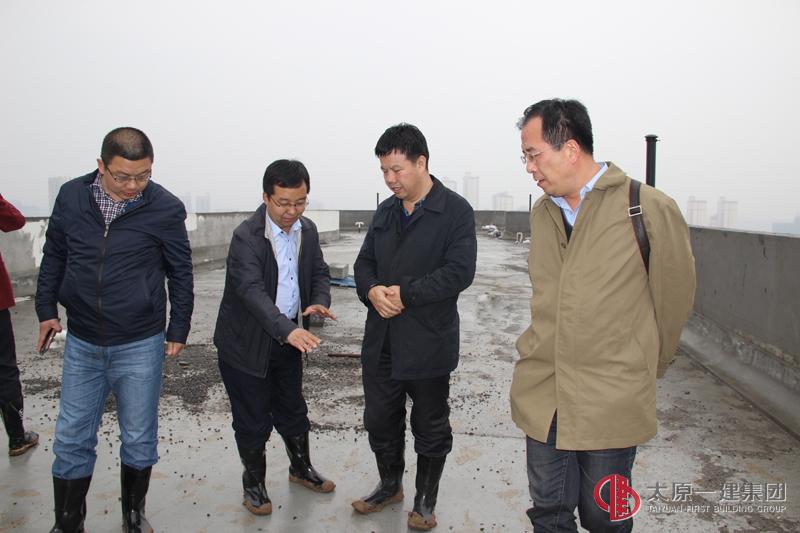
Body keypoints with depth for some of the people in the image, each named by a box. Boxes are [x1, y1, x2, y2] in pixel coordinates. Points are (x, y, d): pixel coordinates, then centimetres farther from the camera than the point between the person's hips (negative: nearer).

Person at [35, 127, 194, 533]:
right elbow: (54, 256, 11)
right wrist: (46, 308, 9)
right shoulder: (71, 196, -4)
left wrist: (178, 330, 1)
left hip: (141, 346, -2)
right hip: (82, 345, 2)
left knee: (139, 440, 11)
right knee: (71, 441, 9)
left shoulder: (165, 208, -11)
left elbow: (180, 274, -2)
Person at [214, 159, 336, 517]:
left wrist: (320, 301, -16)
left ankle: (301, 468, 43)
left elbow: (319, 272, 7)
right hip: (247, 342, -5)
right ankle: (254, 482, 31)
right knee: (253, 419, 9)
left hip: (290, 337, 6)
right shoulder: (246, 236, -22)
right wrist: (287, 329, -48)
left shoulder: (308, 231, -1)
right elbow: (252, 290, -33)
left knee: (293, 409, 21)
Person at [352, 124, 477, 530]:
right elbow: (364, 263, 12)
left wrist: (405, 294, -20)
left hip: (428, 342, -6)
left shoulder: (455, 211, -9)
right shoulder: (385, 211, 11)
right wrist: (372, 291, -10)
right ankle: (390, 486, 41)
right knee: (379, 420, 17)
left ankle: (425, 500, 32)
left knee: (430, 427, 11)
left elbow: (459, 271, -18)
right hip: (381, 340, 6)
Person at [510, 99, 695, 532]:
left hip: (612, 401, -4)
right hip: (541, 395, 5)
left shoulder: (649, 209, -11)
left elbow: (674, 297, 0)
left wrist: (646, 367, 11)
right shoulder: (542, 213, 6)